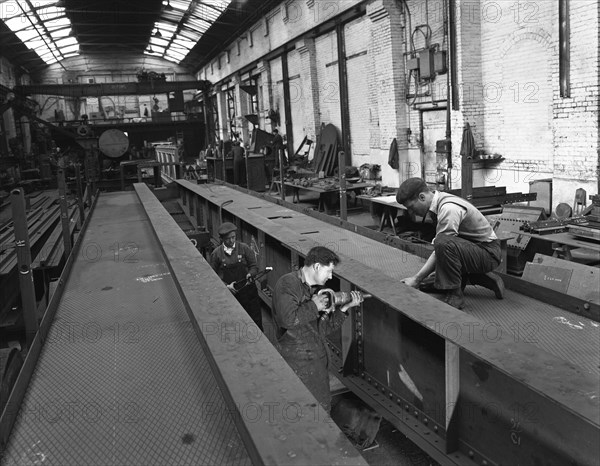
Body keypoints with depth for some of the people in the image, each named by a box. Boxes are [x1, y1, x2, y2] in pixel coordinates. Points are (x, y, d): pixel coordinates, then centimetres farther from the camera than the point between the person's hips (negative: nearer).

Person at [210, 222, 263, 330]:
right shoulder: (216, 253, -1)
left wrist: (250, 274, -17)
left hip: (248, 291, 0)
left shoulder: (244, 248, -1)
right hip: (229, 293, 0)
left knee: (256, 320, 3)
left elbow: (254, 266, 5)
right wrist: (226, 286, -11)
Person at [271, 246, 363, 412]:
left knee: (323, 406, 15)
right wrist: (313, 306, -17)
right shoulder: (287, 283, -13)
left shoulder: (310, 289, 14)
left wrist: (345, 307, 3)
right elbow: (288, 319, -28)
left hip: (317, 359, 9)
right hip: (300, 361, -8)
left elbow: (322, 329, 11)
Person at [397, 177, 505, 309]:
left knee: (443, 244, -35)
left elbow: (443, 245, -26)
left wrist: (416, 279, -22)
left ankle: (455, 294, -17)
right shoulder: (437, 204, 1)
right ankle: (488, 280, 20)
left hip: (488, 253, -10)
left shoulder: (449, 209, -27)